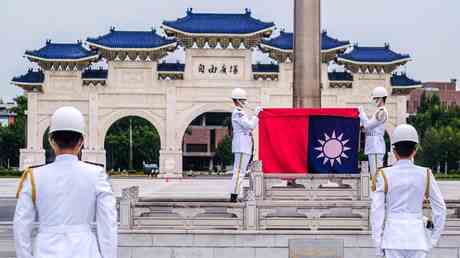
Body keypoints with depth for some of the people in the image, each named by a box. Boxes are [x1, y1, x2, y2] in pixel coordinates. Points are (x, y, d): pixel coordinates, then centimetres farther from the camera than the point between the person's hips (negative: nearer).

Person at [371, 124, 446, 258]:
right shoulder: (426, 175, 1)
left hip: (393, 237, -1)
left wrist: (378, 243, 2)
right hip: (417, 237, 1)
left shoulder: (384, 176, -3)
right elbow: (440, 208, 3)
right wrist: (433, 239, 13)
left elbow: (377, 211, -4)